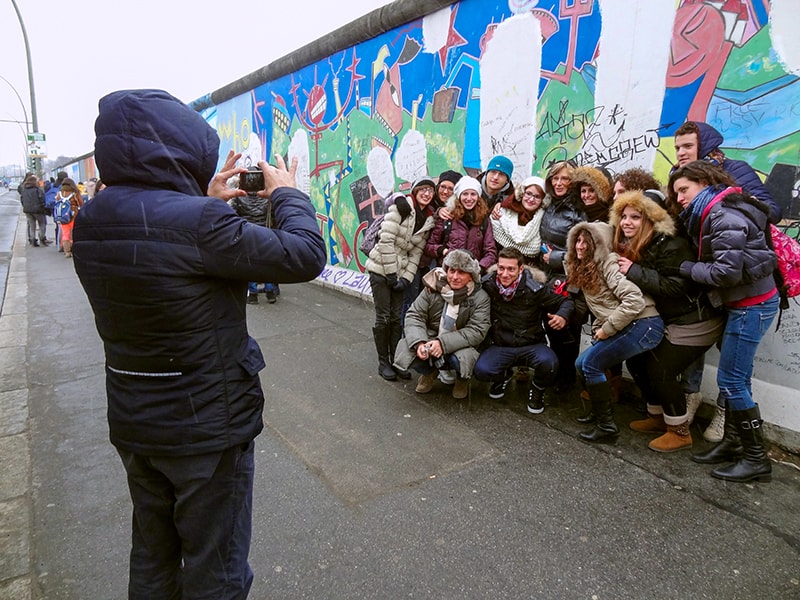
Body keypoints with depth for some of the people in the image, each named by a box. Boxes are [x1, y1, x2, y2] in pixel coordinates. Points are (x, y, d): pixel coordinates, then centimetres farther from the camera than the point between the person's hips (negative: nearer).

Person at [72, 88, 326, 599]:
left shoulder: (91, 223, -2)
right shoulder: (198, 221, -27)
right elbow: (304, 256, -21)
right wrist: (288, 193, -4)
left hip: (132, 422, 8)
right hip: (207, 424, -7)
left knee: (152, 555, 27)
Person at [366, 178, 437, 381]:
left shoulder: (429, 219, 7)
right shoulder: (401, 206, -11)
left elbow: (416, 252, 5)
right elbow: (386, 240, -16)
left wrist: (406, 278, -5)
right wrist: (391, 272, -15)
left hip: (400, 271, 5)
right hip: (381, 268, -5)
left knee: (397, 317, 8)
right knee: (383, 317, -1)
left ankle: (396, 360, 19)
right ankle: (383, 363, 12)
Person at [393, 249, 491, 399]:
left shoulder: (480, 298, -12)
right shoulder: (433, 288, -6)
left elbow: (476, 332, -19)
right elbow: (414, 315, -7)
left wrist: (443, 343, -31)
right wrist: (419, 342, -27)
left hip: (460, 345, -2)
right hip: (430, 338, 2)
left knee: (461, 360, -35)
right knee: (405, 352, -25)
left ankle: (462, 379, 7)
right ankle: (430, 372, 12)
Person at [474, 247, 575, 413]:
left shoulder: (535, 288, -13)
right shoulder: (487, 285, -7)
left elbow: (566, 302, -3)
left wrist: (563, 316, -24)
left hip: (532, 345, -1)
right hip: (500, 346, 1)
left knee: (549, 363, -34)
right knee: (481, 371, -27)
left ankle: (537, 389, 6)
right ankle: (504, 375, 14)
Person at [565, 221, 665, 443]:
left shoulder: (608, 263, -13)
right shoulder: (584, 268, 13)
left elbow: (634, 300, -22)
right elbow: (598, 307, 21)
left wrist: (607, 328, -17)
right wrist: (598, 329, 5)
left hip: (643, 325, -9)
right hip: (630, 328, 9)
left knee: (590, 363, -11)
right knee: (582, 364, 6)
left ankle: (606, 426, -2)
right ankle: (598, 410, 21)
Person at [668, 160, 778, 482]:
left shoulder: (724, 216, -18)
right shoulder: (713, 214, 13)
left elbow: (727, 272, -23)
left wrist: (688, 268, -12)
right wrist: (694, 266, -2)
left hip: (752, 305, -10)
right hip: (746, 303, 10)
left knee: (730, 380, -4)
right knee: (736, 378, 14)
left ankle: (756, 459, 8)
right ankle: (732, 443, 26)